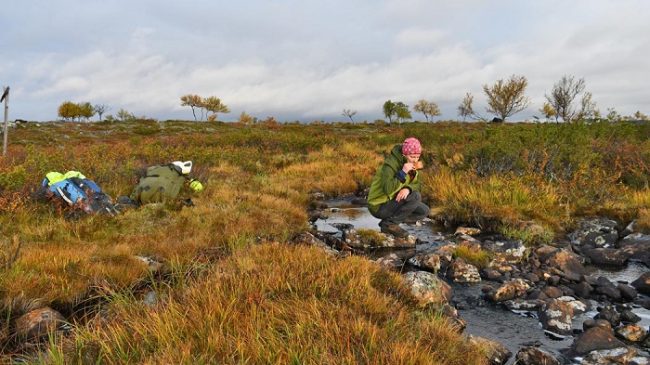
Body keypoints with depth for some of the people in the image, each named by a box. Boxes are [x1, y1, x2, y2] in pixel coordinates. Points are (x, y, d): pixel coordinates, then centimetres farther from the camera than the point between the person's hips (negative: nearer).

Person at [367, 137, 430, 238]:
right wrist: (403, 172, -36)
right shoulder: (390, 164, -23)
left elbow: (416, 185, 0)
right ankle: (389, 224, -11)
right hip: (379, 207, -8)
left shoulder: (412, 164, 1)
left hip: (394, 202, 9)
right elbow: (388, 189, -33)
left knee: (424, 211, 1)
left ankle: (389, 223, 5)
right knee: (415, 197, -24)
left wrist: (408, 188, -23)